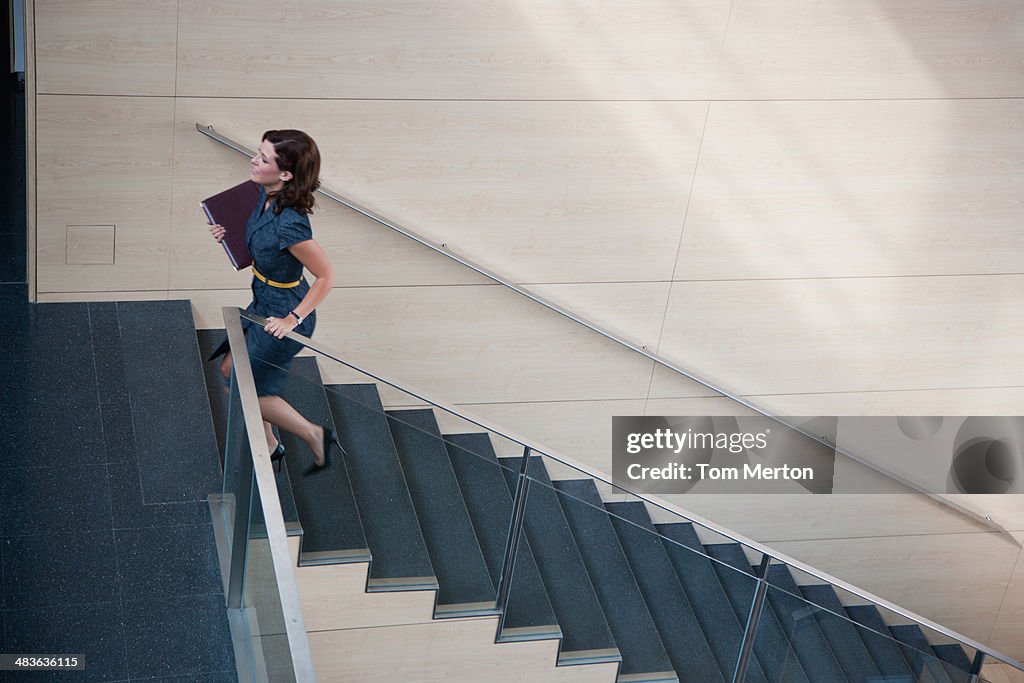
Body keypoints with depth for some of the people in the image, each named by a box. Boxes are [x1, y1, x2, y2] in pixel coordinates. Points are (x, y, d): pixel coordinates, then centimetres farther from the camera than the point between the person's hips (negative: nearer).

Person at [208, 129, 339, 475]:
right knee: (230, 370, 23)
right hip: (263, 303, 9)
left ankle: (315, 437, 26)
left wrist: (293, 319, -21)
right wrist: (230, 235, -5)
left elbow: (326, 275, -26)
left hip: (282, 314, -9)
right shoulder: (266, 195, -9)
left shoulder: (289, 224, -35)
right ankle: (269, 446, 41)